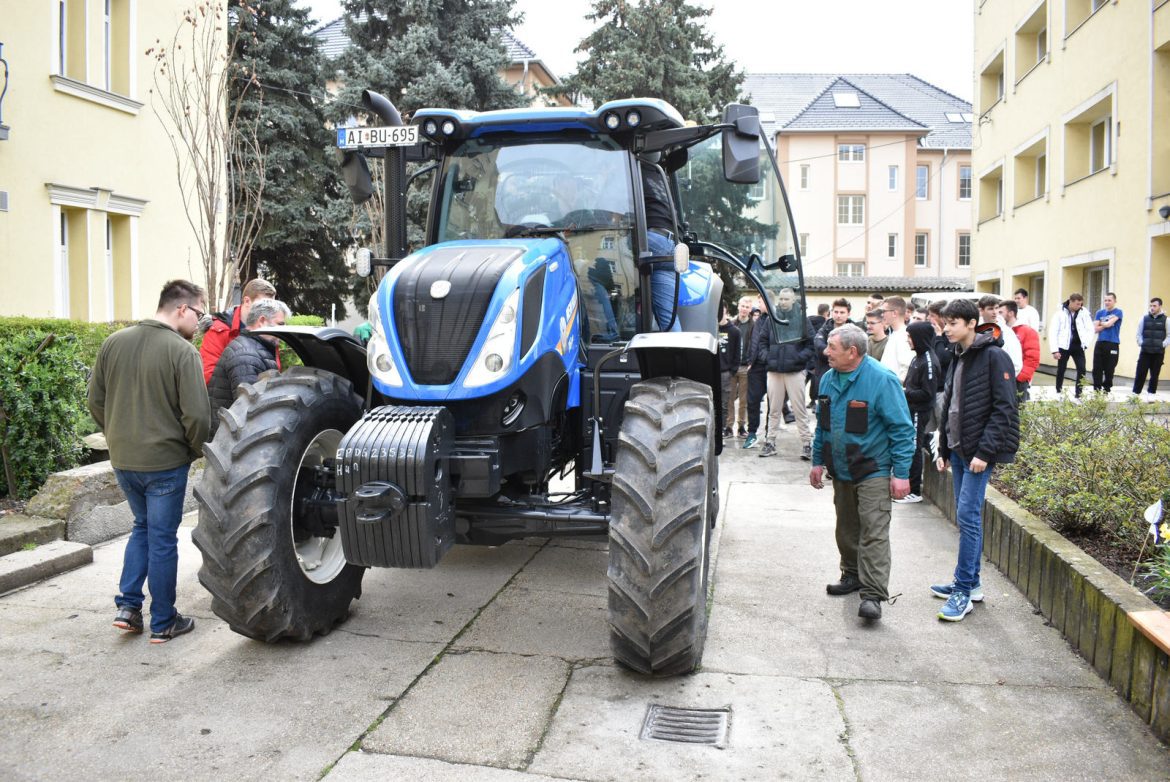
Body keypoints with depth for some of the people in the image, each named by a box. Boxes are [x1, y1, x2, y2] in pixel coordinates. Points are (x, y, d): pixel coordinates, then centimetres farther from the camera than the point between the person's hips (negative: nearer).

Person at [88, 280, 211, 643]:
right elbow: (196, 414, -20)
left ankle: (128, 605, 19)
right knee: (162, 538, 6)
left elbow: (96, 400, 8)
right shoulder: (182, 351, -17)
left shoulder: (114, 342, 3)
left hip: (122, 460, 6)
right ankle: (163, 623, 16)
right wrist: (196, 450, -2)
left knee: (142, 527, 24)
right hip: (164, 461, -6)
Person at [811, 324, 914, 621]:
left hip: (873, 472, -7)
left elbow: (902, 428, -14)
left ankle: (873, 595, -6)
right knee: (847, 528, 17)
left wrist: (901, 473, -16)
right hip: (840, 471, 7)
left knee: (874, 532, -8)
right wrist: (818, 461, 15)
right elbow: (822, 424, 17)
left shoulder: (881, 380, -16)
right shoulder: (828, 379, 6)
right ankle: (852, 575, 34)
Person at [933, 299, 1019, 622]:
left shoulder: (994, 357, -11)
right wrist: (944, 450, 17)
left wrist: (984, 452, -20)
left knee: (968, 515, -10)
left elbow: (1004, 409, -16)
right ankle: (970, 583, 22)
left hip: (980, 452, -8)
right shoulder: (959, 358, 14)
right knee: (966, 516, 13)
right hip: (958, 450, 8)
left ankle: (963, 590, -3)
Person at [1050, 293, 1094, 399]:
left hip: (1078, 346, 2)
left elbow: (1090, 329, 9)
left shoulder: (1084, 313, 1)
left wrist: (1086, 342, -5)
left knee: (1082, 369, -5)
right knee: (1061, 370, 6)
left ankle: (1079, 394, 3)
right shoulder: (1060, 313, -7)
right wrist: (1055, 350, -12)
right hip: (1064, 346, -2)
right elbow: (1053, 332, -7)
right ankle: (1058, 393, 19)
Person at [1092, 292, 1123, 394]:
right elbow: (1095, 329, 3)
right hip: (1100, 343, 4)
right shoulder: (1100, 312, 11)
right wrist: (1106, 325, -7)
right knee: (1097, 369, 2)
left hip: (1113, 344, -4)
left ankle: (1106, 391, 12)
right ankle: (1096, 390, 8)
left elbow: (1109, 323, -13)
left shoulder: (1118, 312, 0)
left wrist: (1101, 323, 4)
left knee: (1109, 370, 2)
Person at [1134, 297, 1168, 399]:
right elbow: (1139, 334, 10)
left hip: (1159, 352, -1)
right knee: (1140, 373, -2)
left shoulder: (1165, 320, 1)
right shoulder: (1144, 318, 6)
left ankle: (1151, 394, 15)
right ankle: (1135, 393, 3)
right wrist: (1141, 343, -3)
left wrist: (1163, 345, -10)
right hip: (1145, 351, 1)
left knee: (1154, 374, 6)